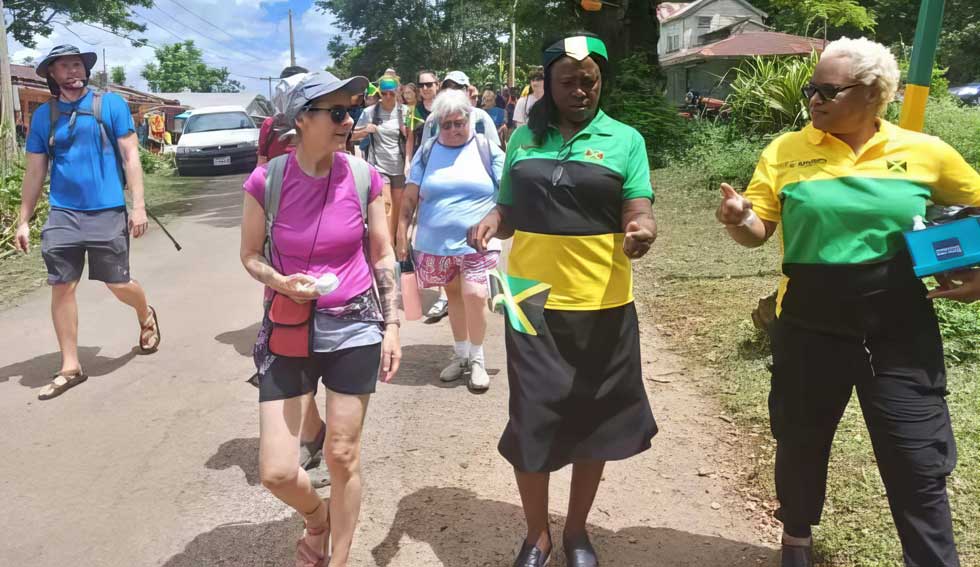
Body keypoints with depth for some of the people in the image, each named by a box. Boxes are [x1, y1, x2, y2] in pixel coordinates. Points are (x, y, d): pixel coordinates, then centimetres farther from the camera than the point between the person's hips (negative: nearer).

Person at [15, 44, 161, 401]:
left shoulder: (111, 104, 0)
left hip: (108, 212, -3)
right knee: (61, 288, 1)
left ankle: (146, 317, 36)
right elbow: (35, 172, 11)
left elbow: (130, 156, -2)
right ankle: (70, 367, 12)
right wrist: (23, 221, 9)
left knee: (119, 285, 1)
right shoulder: (43, 115, 8)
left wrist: (138, 205, -10)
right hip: (62, 215, 3)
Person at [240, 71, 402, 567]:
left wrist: (392, 326, 0)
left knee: (342, 457, 10)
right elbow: (251, 255, 4)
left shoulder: (364, 177, -6)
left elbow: (383, 257, 4)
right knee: (276, 472, 0)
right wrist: (283, 283, -17)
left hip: (354, 328, 0)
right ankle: (317, 516, 37)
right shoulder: (266, 180, -9)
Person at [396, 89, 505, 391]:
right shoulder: (427, 153, 5)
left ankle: (477, 357, 6)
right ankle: (461, 353, 29)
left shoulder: (487, 150, 0)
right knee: (453, 294, 13)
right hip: (437, 243, 3)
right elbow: (410, 197, 6)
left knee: (474, 295, -14)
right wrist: (402, 233, 3)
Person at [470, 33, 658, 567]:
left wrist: (640, 229, -28)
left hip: (601, 303, -1)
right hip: (533, 299, 1)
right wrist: (491, 221, -9)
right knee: (532, 419, 4)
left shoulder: (624, 139, 2)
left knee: (593, 418, 11)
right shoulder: (523, 138, 8)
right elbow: (510, 207, 13)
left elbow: (637, 209, -5)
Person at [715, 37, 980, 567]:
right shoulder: (785, 151, -3)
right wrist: (737, 218, -25)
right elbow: (758, 231, -3)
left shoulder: (926, 152, -1)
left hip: (901, 329, 0)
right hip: (810, 327, 0)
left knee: (918, 463, 7)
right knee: (801, 444, 16)